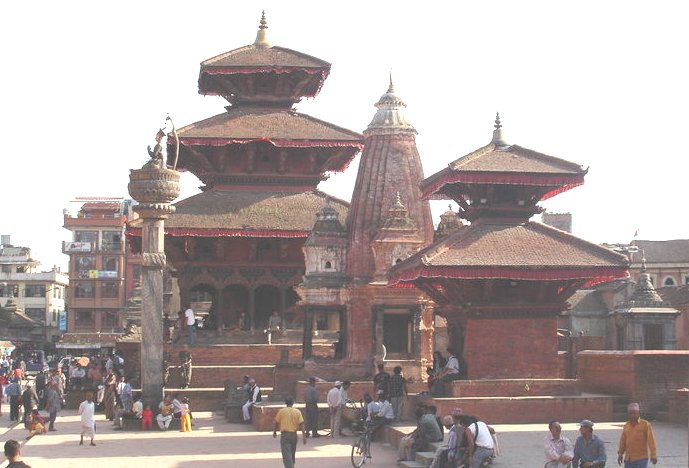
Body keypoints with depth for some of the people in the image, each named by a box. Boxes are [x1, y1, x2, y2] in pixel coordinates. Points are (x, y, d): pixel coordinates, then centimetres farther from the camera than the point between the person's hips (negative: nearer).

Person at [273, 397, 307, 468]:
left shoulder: (281, 411, -4)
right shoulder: (297, 412, -1)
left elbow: (277, 423, 5)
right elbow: (301, 424, -6)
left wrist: (274, 432, 21)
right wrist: (304, 436, -5)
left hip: (284, 435, -3)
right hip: (294, 434, 3)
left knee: (286, 455, -8)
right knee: (292, 454, 21)